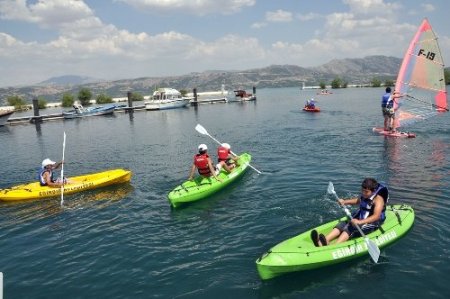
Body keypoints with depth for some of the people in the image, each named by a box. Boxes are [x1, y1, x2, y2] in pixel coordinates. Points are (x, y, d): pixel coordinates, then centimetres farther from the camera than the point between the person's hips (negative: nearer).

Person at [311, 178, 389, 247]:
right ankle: (326, 241, -37)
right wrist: (345, 202, 12)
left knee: (350, 228, -30)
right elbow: (358, 200, 29)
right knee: (342, 224, -14)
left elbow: (376, 216, -35)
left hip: (371, 223, -8)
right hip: (360, 219, 8)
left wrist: (360, 222, -48)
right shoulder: (364, 195, 5)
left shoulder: (378, 199, -19)